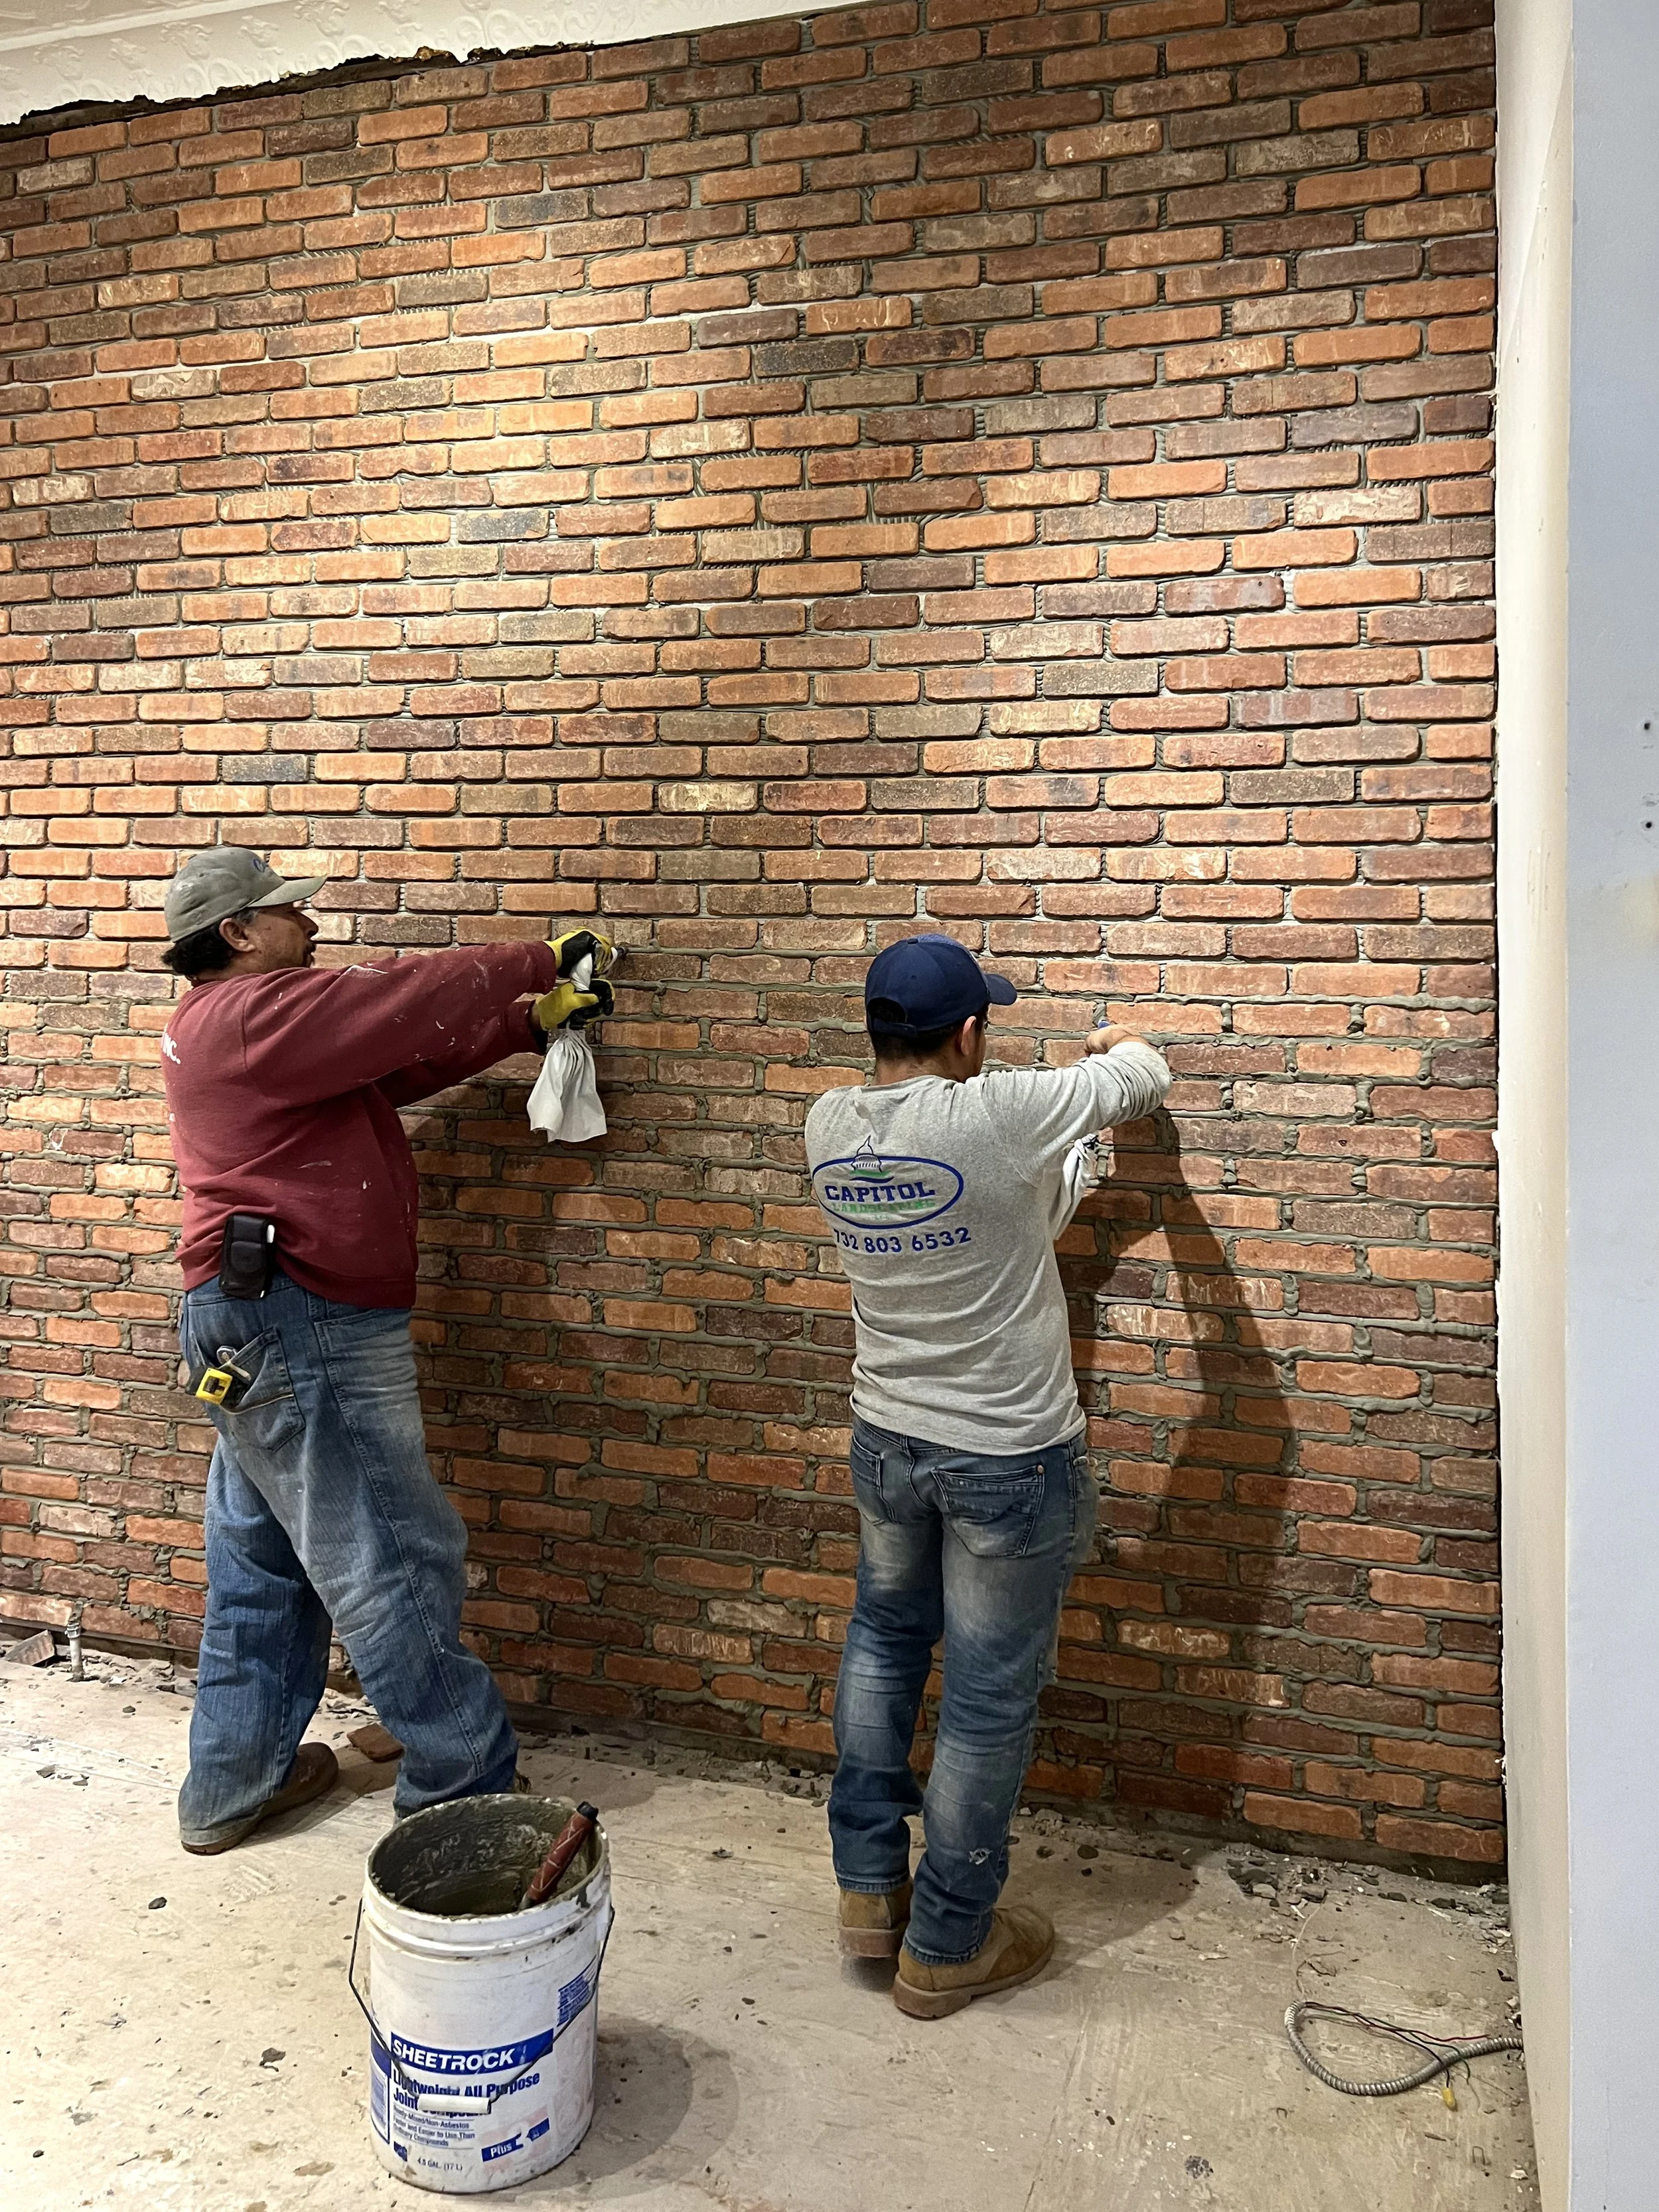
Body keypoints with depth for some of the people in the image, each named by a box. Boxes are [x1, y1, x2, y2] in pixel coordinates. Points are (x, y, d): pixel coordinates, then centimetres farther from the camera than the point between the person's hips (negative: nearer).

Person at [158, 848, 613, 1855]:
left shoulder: (247, 1022, 18)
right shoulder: (253, 1012, -14)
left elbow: (408, 1058, 15)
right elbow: (412, 1001, -15)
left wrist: (535, 1022, 10)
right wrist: (540, 962, 0)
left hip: (260, 1330, 11)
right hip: (299, 1327, -11)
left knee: (266, 1561, 19)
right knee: (393, 1561, -2)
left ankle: (233, 1782, 32)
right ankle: (466, 1785, 11)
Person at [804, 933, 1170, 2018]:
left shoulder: (830, 1127, -8)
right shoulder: (1000, 1114, -24)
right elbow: (1143, 1078, -7)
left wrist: (1047, 1176, 22)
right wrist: (1122, 1044, 17)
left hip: (887, 1439, 6)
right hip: (1011, 1460, -6)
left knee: (885, 1640, 27)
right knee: (989, 1696, 10)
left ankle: (869, 1885, 38)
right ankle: (946, 1946, 27)